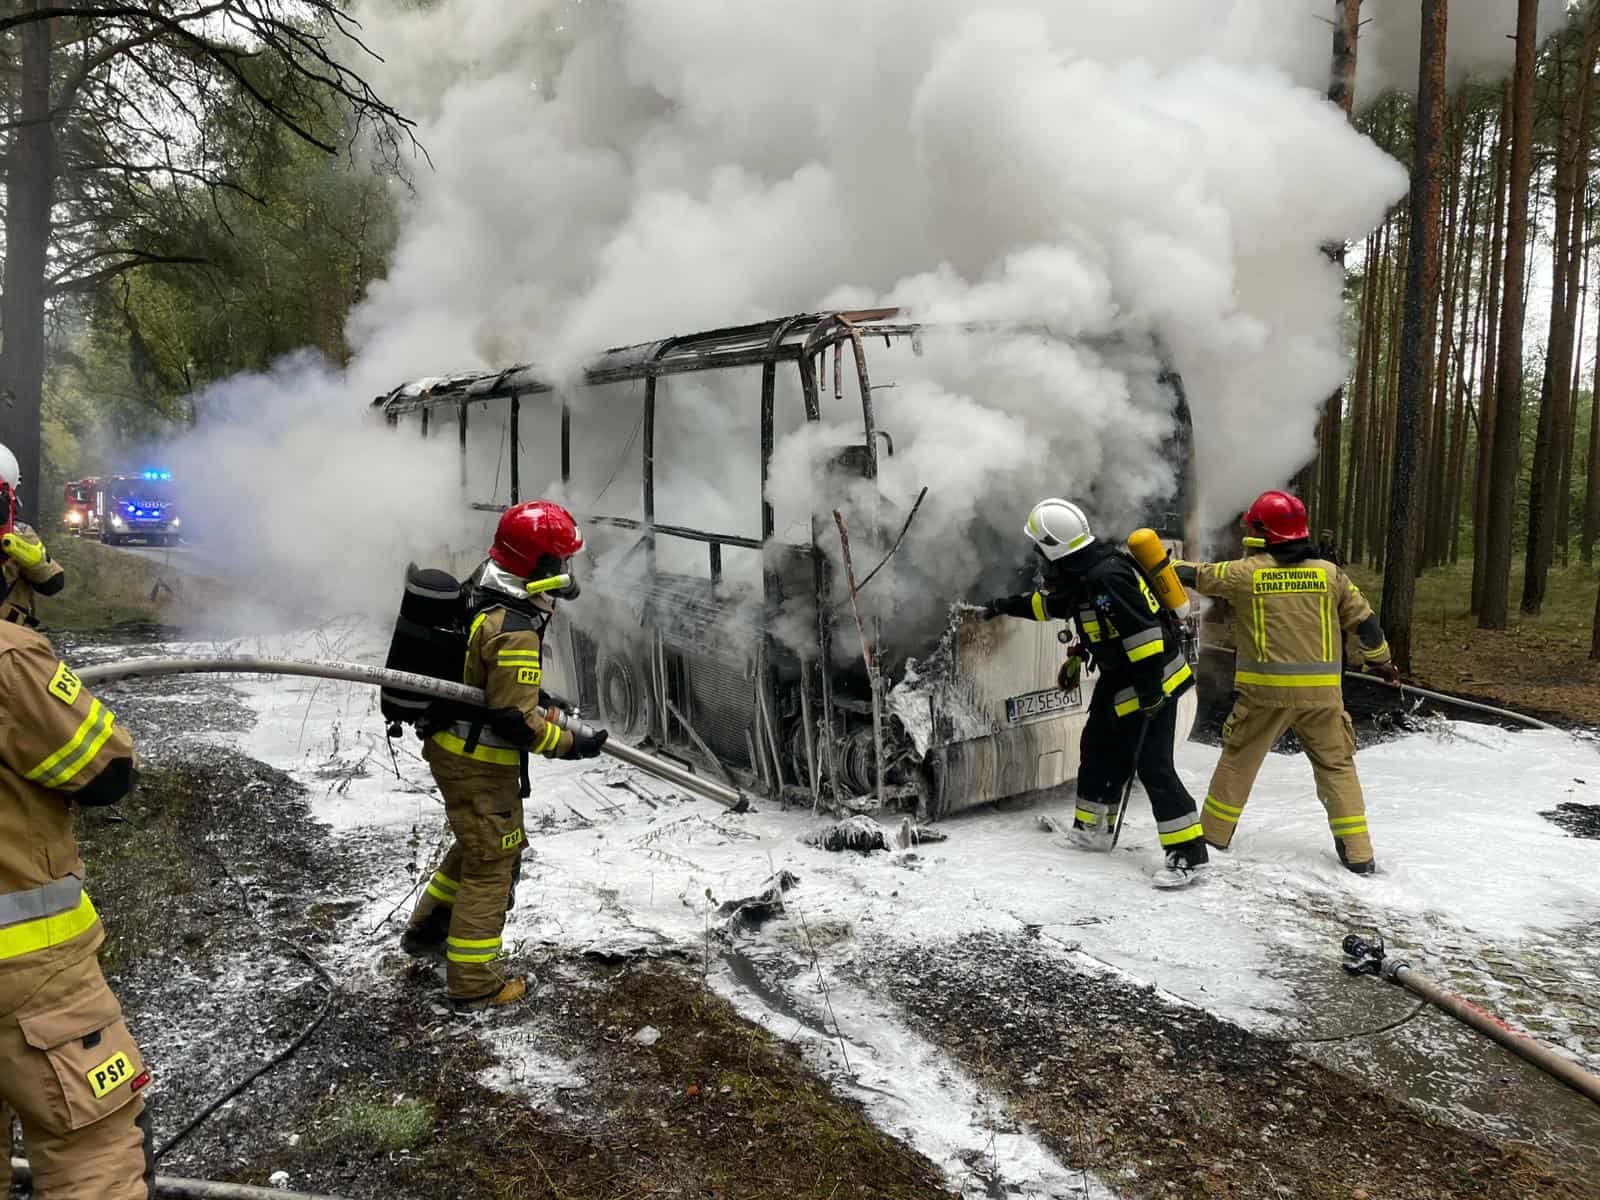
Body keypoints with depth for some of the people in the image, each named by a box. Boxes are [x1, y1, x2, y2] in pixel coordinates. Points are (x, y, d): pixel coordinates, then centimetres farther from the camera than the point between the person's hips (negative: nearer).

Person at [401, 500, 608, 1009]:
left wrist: (533, 695, 20)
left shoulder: (478, 594, 1)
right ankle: (473, 984, 16)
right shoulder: (515, 632, -29)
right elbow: (516, 723, -26)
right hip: (480, 765, -10)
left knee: (477, 846, 28)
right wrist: (572, 742, -14)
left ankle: (427, 929, 44)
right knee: (491, 866, 4)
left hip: (451, 744, 10)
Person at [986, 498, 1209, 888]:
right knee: (1097, 746, 19)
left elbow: (1143, 630, -29)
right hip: (1118, 677, 11)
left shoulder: (1107, 576, -27)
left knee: (1153, 766, -11)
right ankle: (1092, 828, 32)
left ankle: (1188, 853, -7)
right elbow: (1051, 602, 25)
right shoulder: (1081, 572, 5)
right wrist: (1007, 605, 34)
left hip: (1151, 678, -11)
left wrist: (1149, 688, -28)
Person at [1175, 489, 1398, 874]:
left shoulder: (1245, 572, -5)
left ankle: (1213, 831, 25)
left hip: (1264, 689, -2)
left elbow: (1198, 576, 8)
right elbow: (1364, 619, 9)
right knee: (1336, 764, 13)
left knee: (1239, 759, 14)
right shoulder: (1329, 572, 2)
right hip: (1321, 691, 2)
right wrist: (1381, 660, 24)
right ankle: (1357, 853, 12)